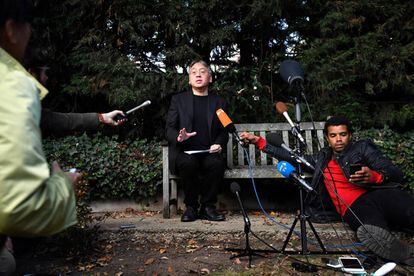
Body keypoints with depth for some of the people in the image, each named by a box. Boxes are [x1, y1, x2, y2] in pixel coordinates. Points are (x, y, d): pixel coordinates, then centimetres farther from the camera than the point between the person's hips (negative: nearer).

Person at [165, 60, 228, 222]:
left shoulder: (219, 102, 15)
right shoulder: (178, 99, 11)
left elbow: (223, 131, 13)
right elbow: (169, 129, 5)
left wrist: (219, 144, -10)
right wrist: (178, 137, -19)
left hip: (208, 152, 1)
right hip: (184, 151, -1)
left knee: (218, 163, -32)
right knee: (188, 163, -34)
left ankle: (207, 207, -12)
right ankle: (191, 207, -12)